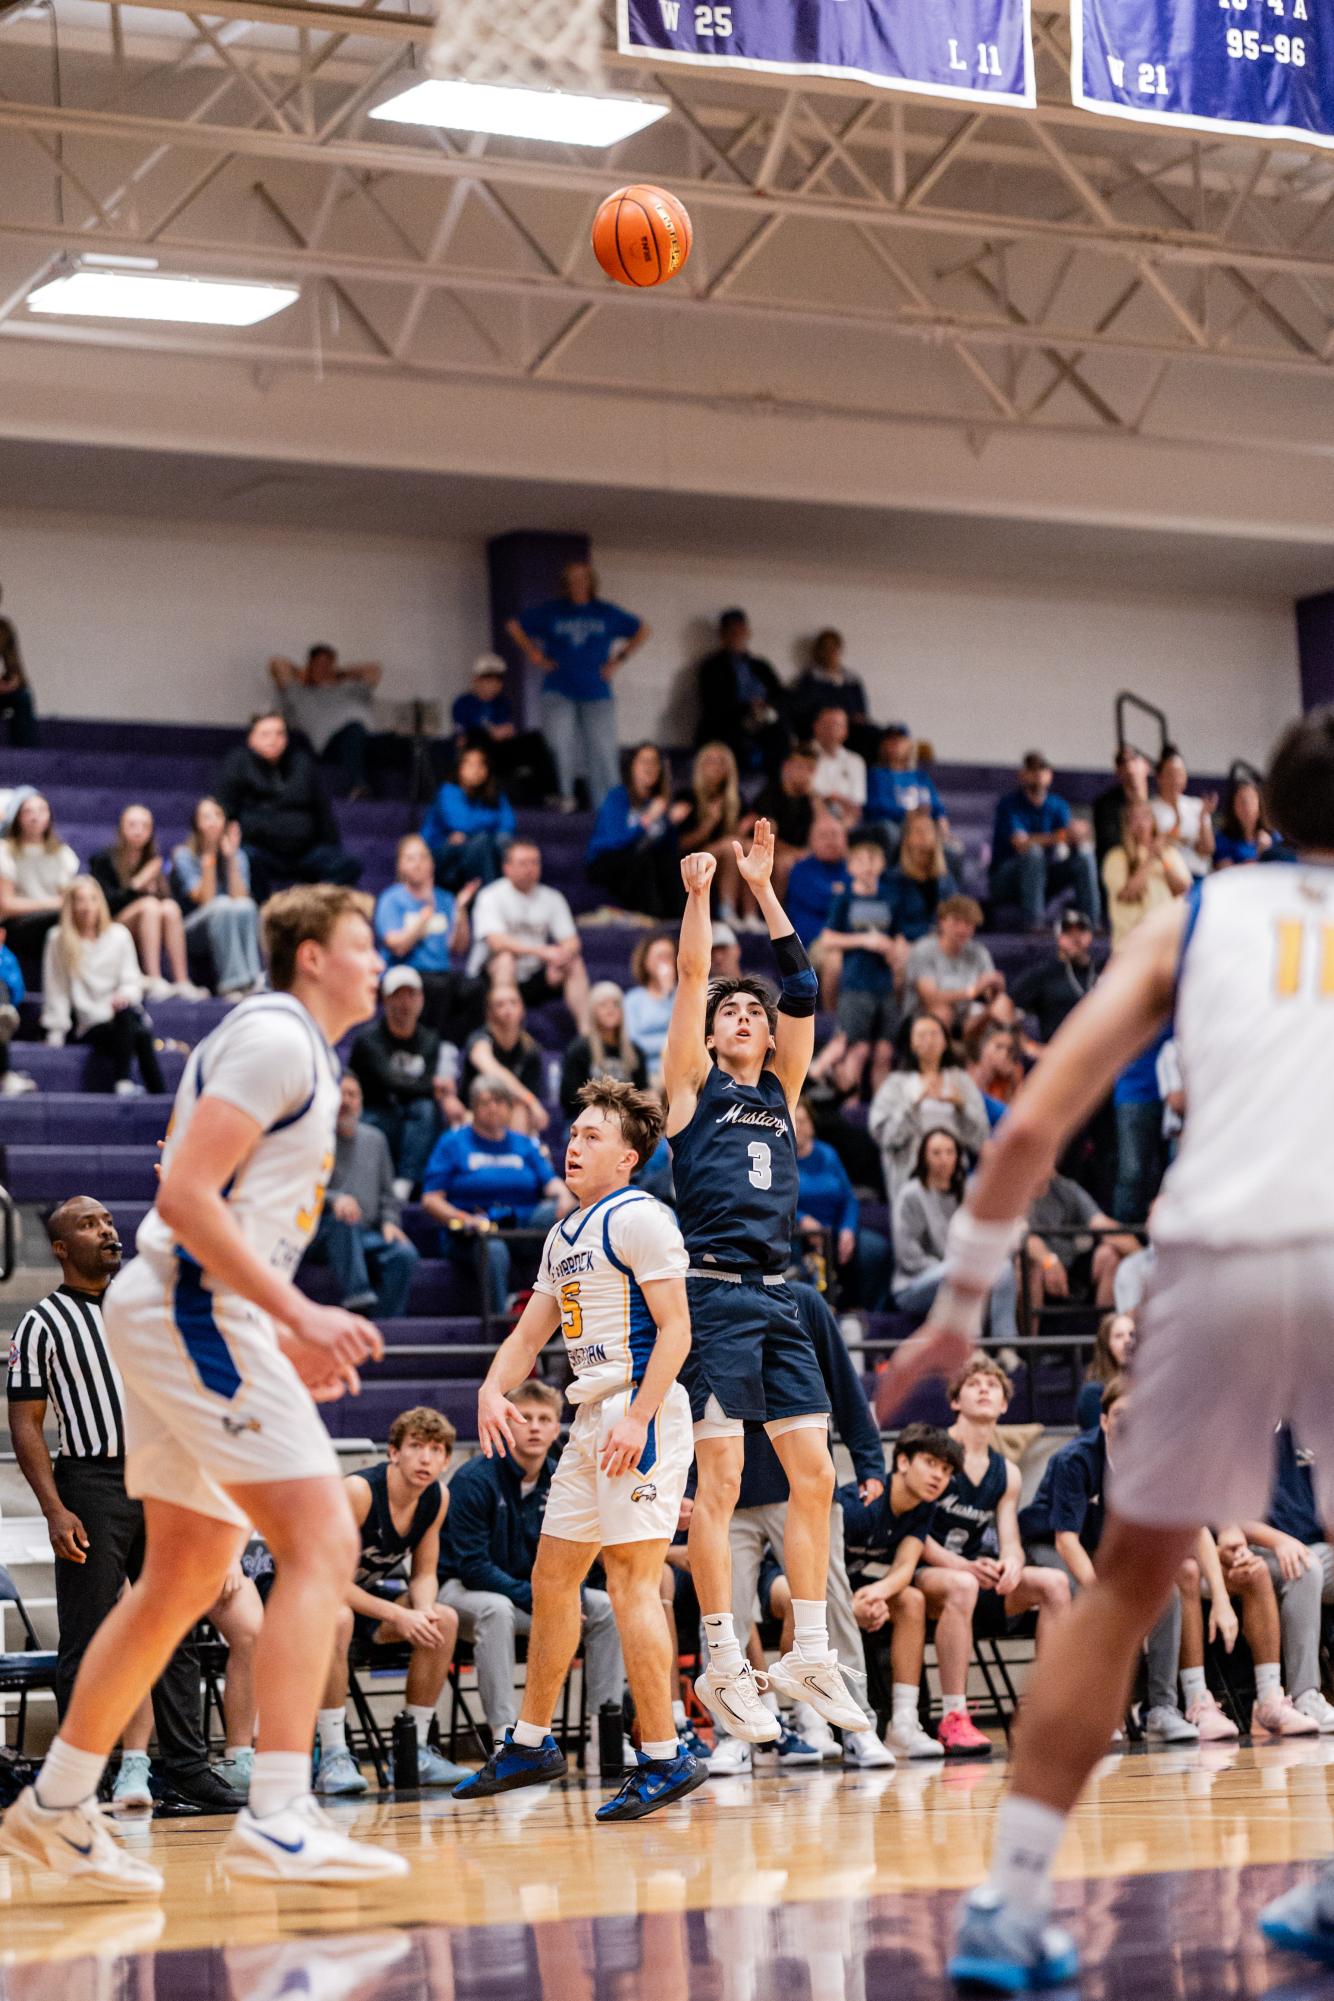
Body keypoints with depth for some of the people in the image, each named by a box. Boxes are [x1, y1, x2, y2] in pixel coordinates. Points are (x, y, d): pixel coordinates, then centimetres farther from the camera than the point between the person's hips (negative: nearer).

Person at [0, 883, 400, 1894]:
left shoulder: (303, 1054, 22)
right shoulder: (275, 1036, -10)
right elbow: (186, 1195, -20)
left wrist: (286, 1339, 21)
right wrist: (298, 1314, -23)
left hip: (201, 1317, 11)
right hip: (196, 1310, -11)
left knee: (188, 1575, 15)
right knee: (321, 1542, -17)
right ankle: (278, 1819, -23)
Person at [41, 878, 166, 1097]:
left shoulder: (118, 935, 10)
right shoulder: (58, 940, 3)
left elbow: (132, 980, 8)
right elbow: (56, 990, 1)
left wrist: (125, 995, -16)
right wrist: (56, 1033, -5)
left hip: (123, 1015, 2)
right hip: (89, 1024, -2)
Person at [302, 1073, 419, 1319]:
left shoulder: (375, 1139, 20)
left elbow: (387, 1193, 23)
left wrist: (389, 1222, 3)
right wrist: (334, 1199, -27)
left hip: (367, 1236, 4)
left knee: (405, 1253, -26)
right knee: (341, 1219, -38)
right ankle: (356, 1293, -47)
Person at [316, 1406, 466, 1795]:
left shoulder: (437, 1497, -6)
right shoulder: (358, 1490, -28)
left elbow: (424, 1573, 4)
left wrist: (425, 1610, -20)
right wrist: (398, 1615, -31)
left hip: (366, 1596, 7)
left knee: (444, 1620, -12)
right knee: (337, 1619, -39)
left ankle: (415, 1750, -4)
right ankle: (333, 1757, -35)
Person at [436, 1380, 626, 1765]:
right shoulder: (475, 1479, -19)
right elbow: (471, 1565, -22)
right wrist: (536, 1602, -28)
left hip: (536, 1591, 6)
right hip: (462, 1589, -6)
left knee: (606, 1607, -10)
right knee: (496, 1610, -39)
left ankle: (604, 1734, -6)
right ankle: (505, 1737, -42)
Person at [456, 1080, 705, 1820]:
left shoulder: (639, 1218, -9)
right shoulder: (564, 1234, 19)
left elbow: (675, 1329, -15)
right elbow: (531, 1331, 22)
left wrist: (637, 1418, -22)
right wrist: (493, 1389, 4)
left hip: (640, 1416, -10)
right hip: (592, 1418, 10)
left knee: (630, 1580, -13)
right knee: (552, 1576, 15)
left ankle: (664, 1758, -10)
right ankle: (530, 1743, 27)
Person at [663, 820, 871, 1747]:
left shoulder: (781, 1091, 18)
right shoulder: (692, 1087, 7)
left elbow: (804, 992, 11)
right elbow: (691, 980, -3)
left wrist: (765, 888, 8)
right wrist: (699, 896, -10)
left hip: (777, 1299, 6)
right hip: (714, 1293, -6)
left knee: (815, 1473, 2)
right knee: (720, 1480, -7)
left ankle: (810, 1654, 9)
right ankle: (725, 1666, -4)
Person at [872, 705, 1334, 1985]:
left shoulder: (1195, 917, 20)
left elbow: (1031, 1126, 11)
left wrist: (959, 1303, 17)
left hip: (1218, 1257, 1)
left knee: (1128, 1582, 18)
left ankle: (1010, 1905, 11)